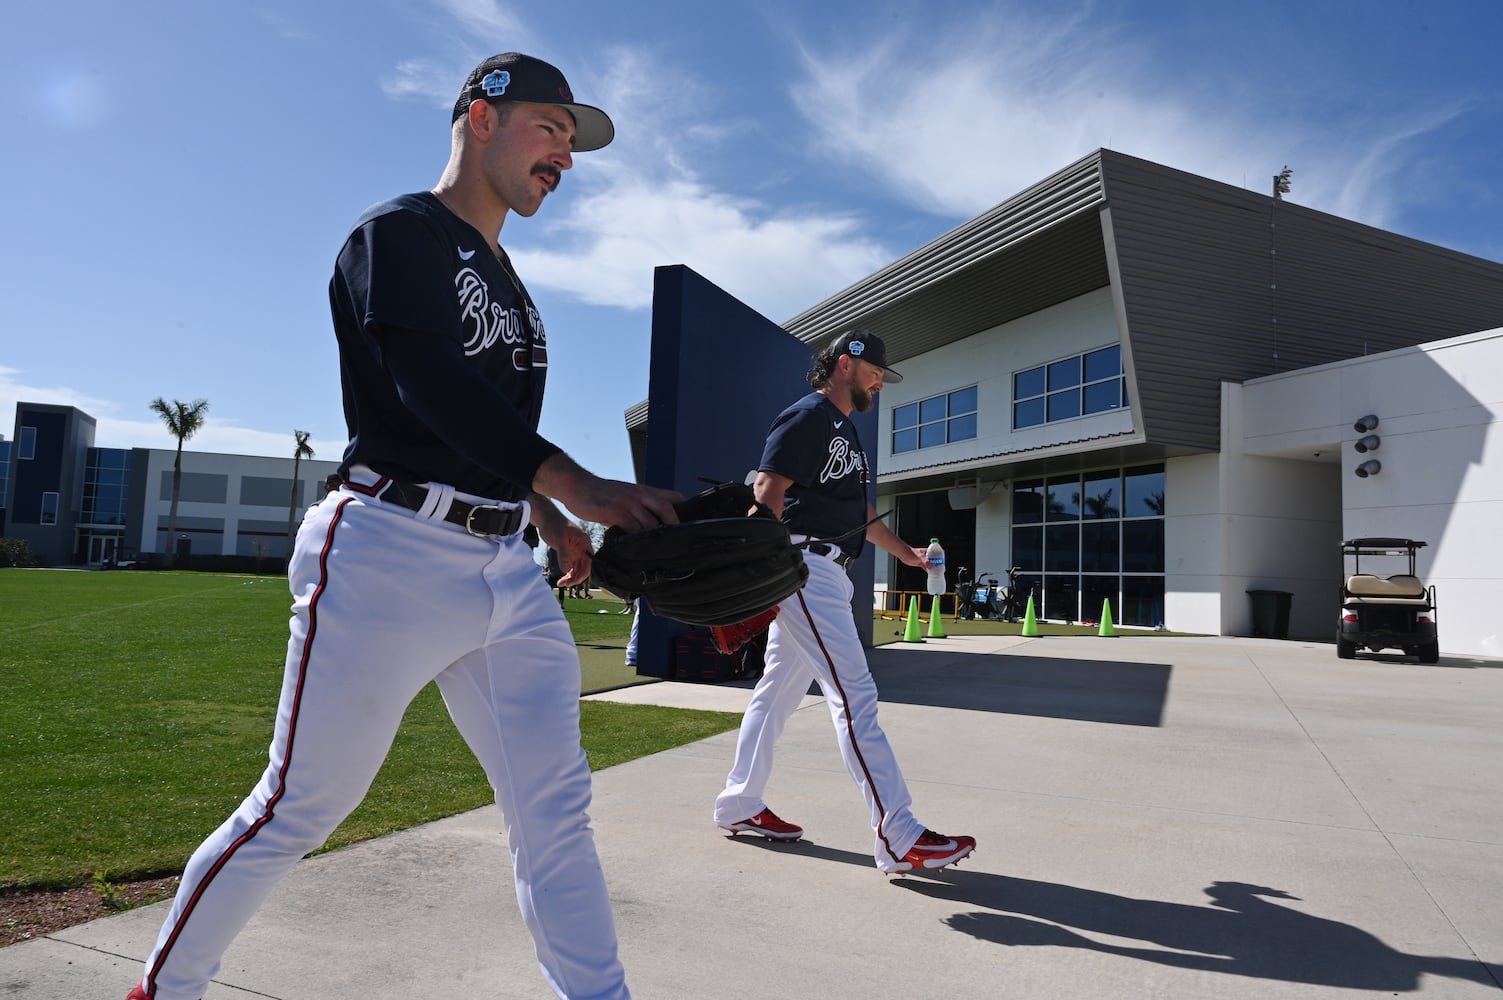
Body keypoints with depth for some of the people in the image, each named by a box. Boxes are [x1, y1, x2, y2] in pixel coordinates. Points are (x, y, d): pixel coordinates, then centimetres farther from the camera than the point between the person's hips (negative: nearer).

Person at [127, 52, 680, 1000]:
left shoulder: (506, 281, 21)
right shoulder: (400, 232, -4)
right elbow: (433, 386, -22)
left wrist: (548, 517, 14)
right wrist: (577, 485, -33)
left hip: (508, 570, 8)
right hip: (392, 561, -7)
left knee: (555, 808, 5)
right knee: (299, 810, 4)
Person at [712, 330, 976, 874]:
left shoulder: (844, 430, 23)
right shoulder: (808, 417, -9)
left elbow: (860, 510, 29)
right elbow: (767, 492, -18)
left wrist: (907, 553, 26)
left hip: (830, 573, 11)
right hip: (803, 567, -11)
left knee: (778, 690, 14)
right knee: (855, 694, -13)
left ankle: (739, 805, 25)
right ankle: (898, 838, -12)